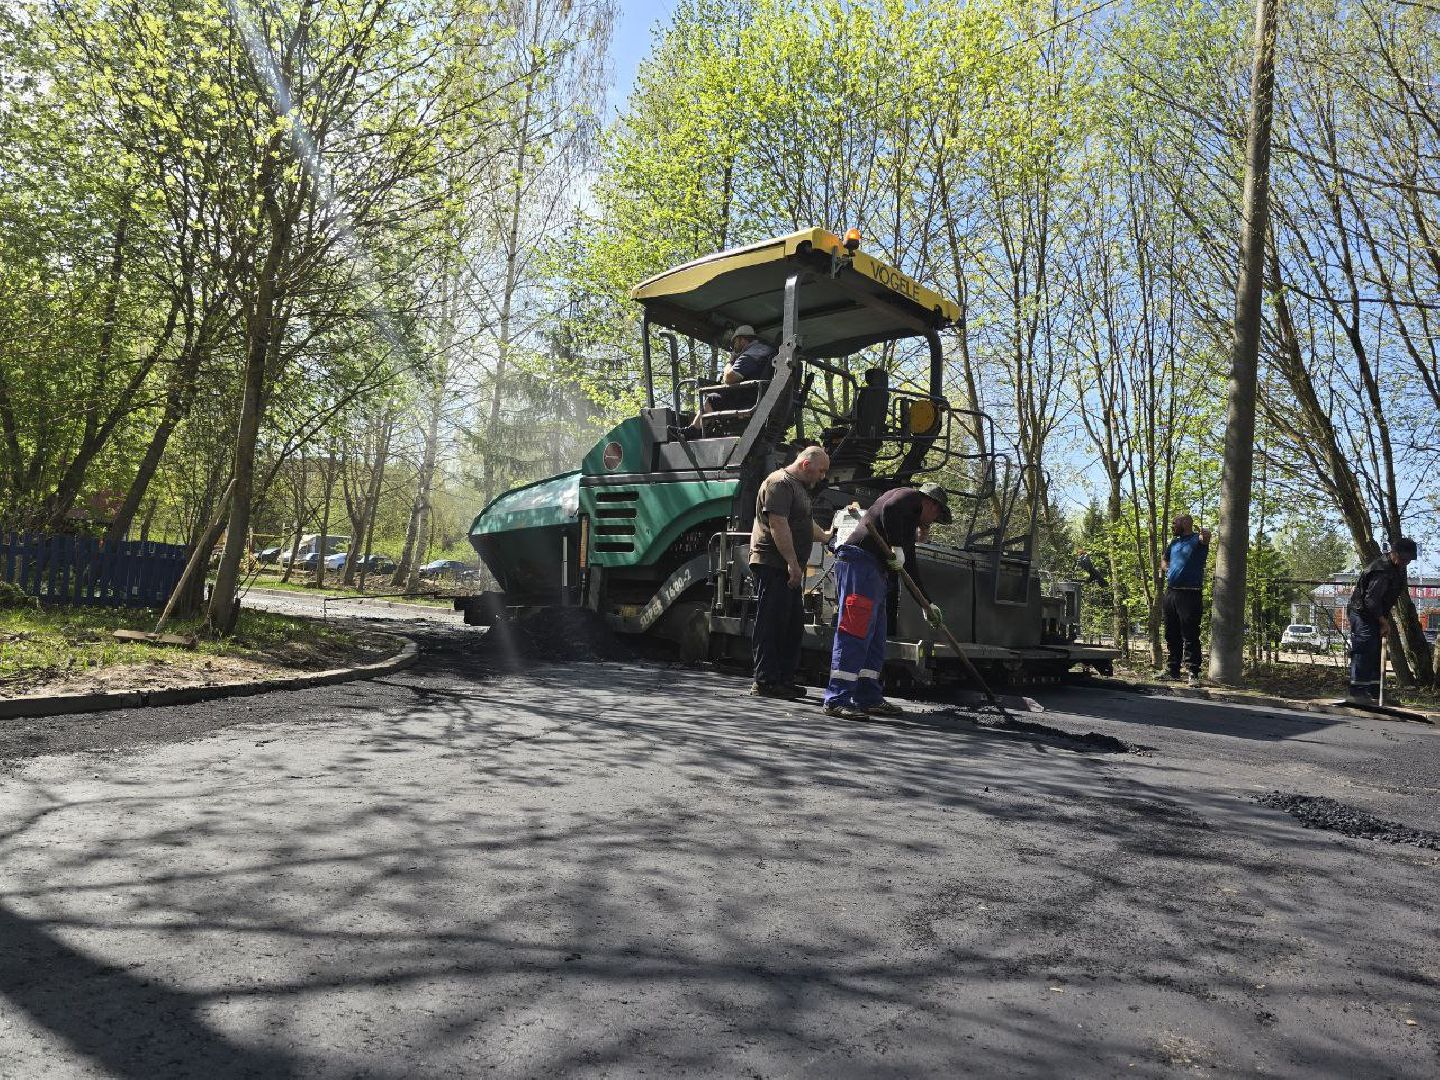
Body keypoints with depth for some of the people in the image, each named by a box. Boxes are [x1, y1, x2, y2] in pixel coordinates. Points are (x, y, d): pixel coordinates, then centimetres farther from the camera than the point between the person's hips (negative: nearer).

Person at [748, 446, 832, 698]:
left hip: (790, 569, 11)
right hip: (773, 566, -11)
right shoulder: (780, 483, -11)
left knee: (793, 625, 11)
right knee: (771, 623, -8)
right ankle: (765, 681, -5)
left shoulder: (799, 487, 24)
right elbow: (778, 525, -21)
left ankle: (785, 679, 18)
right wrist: (792, 562, -24)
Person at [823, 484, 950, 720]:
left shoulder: (909, 525, 32)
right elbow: (889, 509, -19)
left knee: (875, 640, 10)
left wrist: (927, 605, 34)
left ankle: (869, 699, 14)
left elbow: (910, 567, 34)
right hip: (859, 561, -10)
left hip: (876, 572, 10)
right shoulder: (911, 496, 5)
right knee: (854, 634, -14)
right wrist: (896, 547, -16)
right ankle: (837, 700, -14)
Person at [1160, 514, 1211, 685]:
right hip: (1171, 593, 7)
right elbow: (1164, 562, 31)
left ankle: (1193, 674, -5)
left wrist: (1205, 534, -55)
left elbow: (1206, 536, -30)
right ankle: (1172, 670, 20)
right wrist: (1167, 570, 8)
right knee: (1172, 635, 12)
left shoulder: (1197, 539, -5)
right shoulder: (1174, 543, 17)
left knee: (1190, 637, -7)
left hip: (1190, 595, -7)